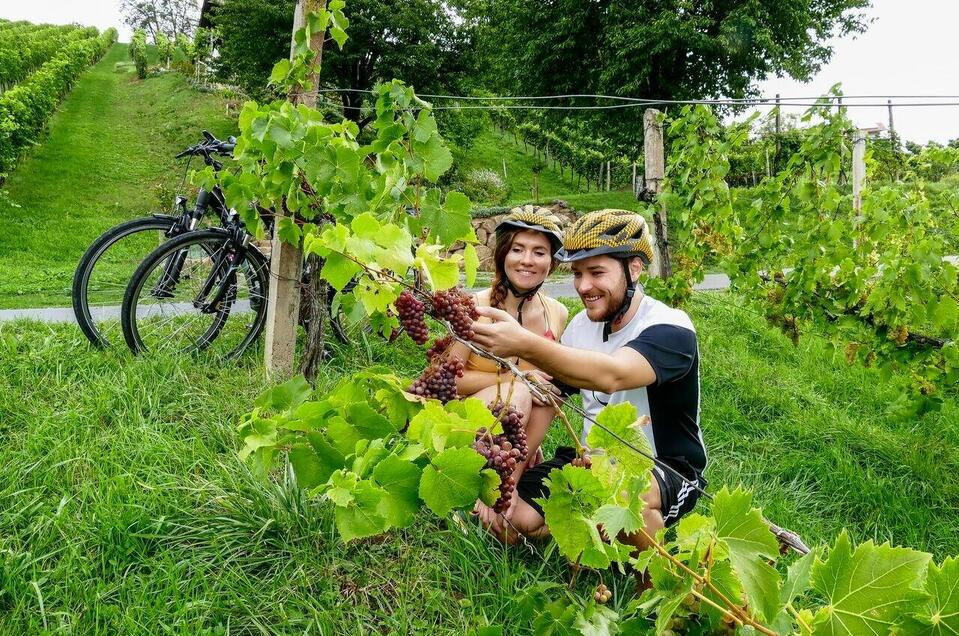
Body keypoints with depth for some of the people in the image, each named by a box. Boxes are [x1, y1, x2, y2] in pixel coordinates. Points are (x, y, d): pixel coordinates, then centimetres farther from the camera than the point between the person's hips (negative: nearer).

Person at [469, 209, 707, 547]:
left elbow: (610, 376, -43)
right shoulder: (581, 325, 0)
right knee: (515, 518, -14)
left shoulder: (670, 329, -21)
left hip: (667, 470, -5)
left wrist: (524, 345, -57)